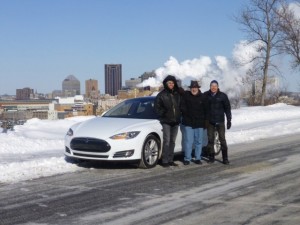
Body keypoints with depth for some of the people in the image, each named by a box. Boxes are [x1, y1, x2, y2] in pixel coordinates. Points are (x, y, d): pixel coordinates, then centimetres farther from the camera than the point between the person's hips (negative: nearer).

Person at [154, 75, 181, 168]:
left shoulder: (177, 94, 11)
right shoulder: (161, 95, -2)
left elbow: (181, 106, 18)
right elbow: (157, 107, -2)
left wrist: (179, 115, 6)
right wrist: (163, 114, -10)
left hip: (175, 121, 5)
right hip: (166, 121, -5)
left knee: (172, 141, 9)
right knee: (166, 141, -10)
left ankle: (170, 160, 16)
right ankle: (165, 161, -6)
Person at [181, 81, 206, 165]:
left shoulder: (202, 97, 3)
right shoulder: (186, 95, 0)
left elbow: (205, 110, 5)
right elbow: (182, 107, 3)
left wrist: (204, 121, 2)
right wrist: (186, 113, -7)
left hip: (199, 123, 2)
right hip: (188, 123, -2)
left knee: (198, 141, 7)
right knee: (188, 141, -3)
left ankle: (198, 158, 16)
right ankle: (187, 158, 4)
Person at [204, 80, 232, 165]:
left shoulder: (223, 96, -3)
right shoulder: (206, 95, 0)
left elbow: (227, 108, 0)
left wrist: (229, 120, -3)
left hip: (220, 121, -1)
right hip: (209, 121, 2)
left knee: (222, 139, -1)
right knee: (210, 139, 7)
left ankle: (225, 158, 3)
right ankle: (211, 157, 15)